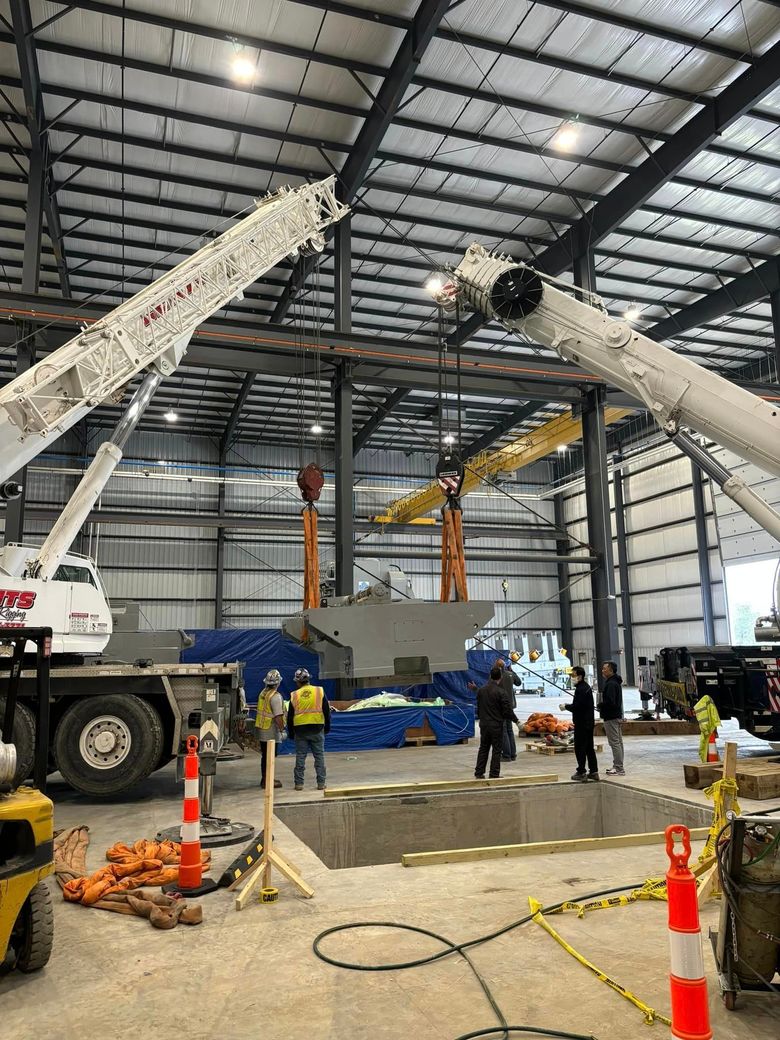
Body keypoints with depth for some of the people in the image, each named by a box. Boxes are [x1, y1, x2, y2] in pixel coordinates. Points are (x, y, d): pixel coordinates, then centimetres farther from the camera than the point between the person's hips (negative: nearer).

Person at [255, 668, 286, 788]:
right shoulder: (275, 696, -19)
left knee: (265, 755, 16)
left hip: (262, 729, 8)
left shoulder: (263, 693, 8)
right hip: (271, 731, -8)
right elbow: (278, 716, -23)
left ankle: (264, 778, 25)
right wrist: (282, 730, -17)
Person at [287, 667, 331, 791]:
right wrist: (327, 727, 14)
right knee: (319, 756, 7)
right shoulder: (320, 691, -2)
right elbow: (327, 711, 2)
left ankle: (299, 783, 11)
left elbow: (290, 717, 4)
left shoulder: (295, 696, -2)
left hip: (300, 731, 0)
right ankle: (321, 783, 8)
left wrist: (291, 732, 15)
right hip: (317, 729, 0)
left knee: (300, 757, 9)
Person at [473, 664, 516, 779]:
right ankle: (494, 775, 6)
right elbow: (507, 710, -13)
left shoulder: (481, 690, 4)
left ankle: (479, 773, 16)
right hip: (496, 725, -5)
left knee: (483, 748, 15)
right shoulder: (501, 692, -15)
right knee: (496, 750, 4)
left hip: (484, 724, 5)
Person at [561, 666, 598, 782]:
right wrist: (568, 706, 9)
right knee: (589, 748, 15)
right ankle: (593, 771, 19)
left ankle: (581, 773, -1)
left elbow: (576, 706, -25)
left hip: (581, 723, -10)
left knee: (580, 748, -4)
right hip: (589, 722, 10)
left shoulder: (580, 689, -19)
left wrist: (566, 707, -8)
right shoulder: (586, 687, 14)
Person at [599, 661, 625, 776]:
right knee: (618, 742, 14)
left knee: (615, 743, -7)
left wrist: (600, 705, -10)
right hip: (617, 715, 11)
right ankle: (618, 767, 22)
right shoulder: (616, 682, 15)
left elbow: (610, 702, -27)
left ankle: (619, 769, -5)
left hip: (611, 718, -11)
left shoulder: (611, 684, -19)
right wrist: (602, 705, 11)